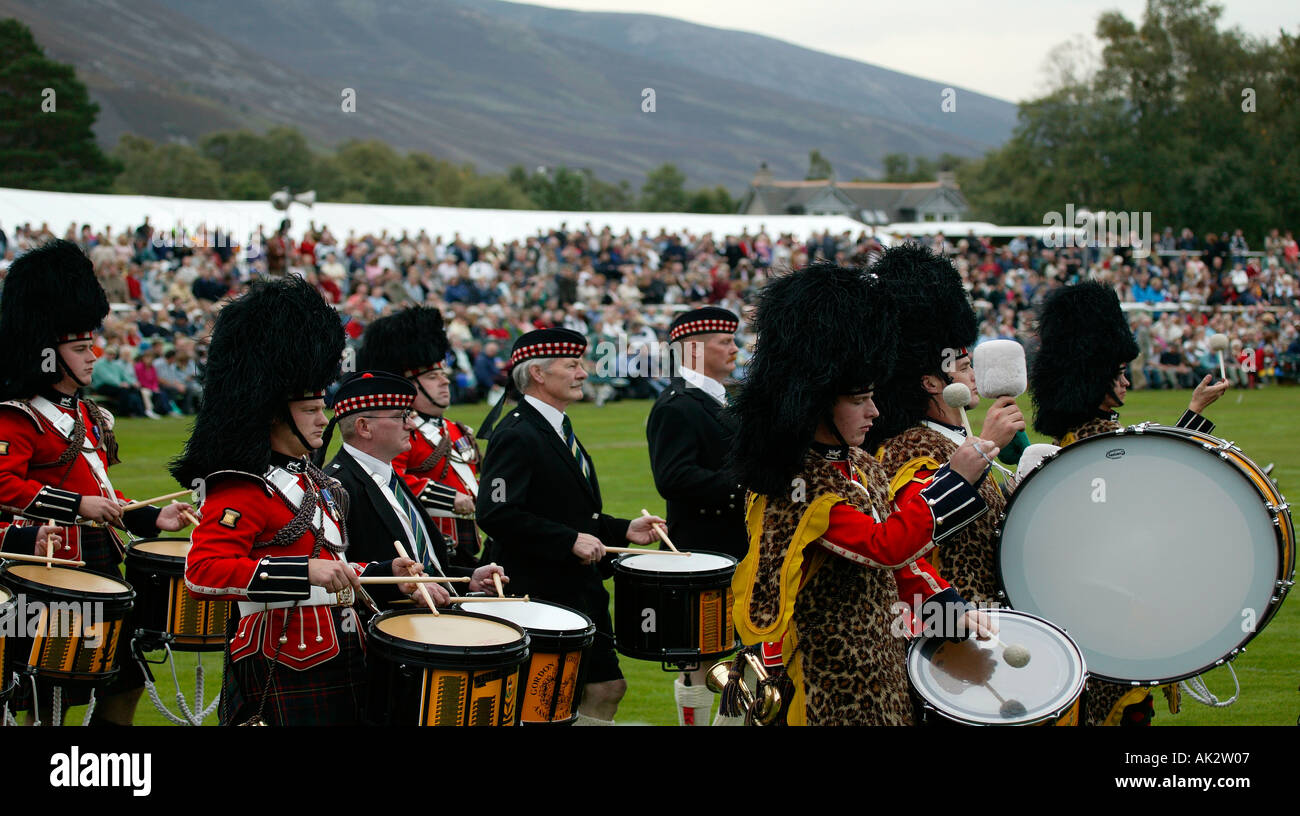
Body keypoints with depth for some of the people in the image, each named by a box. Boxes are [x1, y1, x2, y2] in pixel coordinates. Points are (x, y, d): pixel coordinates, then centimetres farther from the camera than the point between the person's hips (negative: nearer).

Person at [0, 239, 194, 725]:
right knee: (51, 692, -3)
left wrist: (151, 520, 12)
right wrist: (78, 506, -24)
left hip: (99, 564, 9)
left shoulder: (88, 415, 17)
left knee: (129, 673, 10)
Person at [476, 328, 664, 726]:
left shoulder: (558, 431, 15)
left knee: (607, 687, 12)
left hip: (581, 593, 10)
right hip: (538, 598, -10)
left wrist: (623, 530, 10)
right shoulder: (517, 436, -17)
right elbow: (497, 514, -27)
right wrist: (571, 541, -25)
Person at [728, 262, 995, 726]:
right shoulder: (798, 483, -20)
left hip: (882, 661, 9)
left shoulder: (861, 465, 8)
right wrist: (954, 476, -28)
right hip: (834, 681, -9)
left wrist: (949, 609, 4)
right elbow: (886, 547, -28)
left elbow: (900, 557, 17)